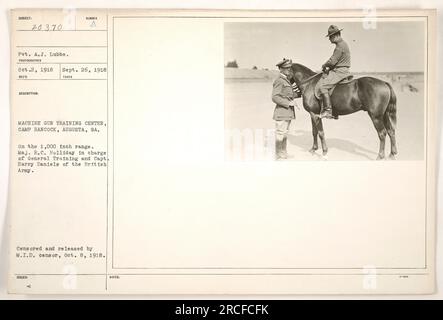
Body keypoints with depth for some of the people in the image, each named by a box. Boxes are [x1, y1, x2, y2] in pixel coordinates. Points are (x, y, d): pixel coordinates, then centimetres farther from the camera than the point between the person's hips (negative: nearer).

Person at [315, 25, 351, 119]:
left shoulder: (340, 46, -16)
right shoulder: (342, 44, 19)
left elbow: (332, 61, -19)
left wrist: (324, 65, -1)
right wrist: (329, 68, 11)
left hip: (340, 72, -11)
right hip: (340, 70, 11)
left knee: (322, 86, -21)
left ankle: (328, 110, -25)